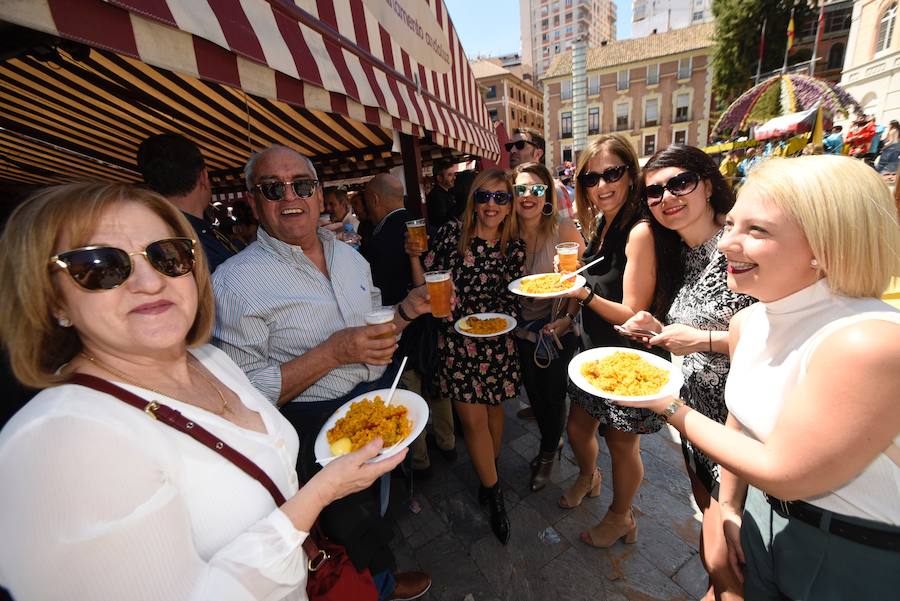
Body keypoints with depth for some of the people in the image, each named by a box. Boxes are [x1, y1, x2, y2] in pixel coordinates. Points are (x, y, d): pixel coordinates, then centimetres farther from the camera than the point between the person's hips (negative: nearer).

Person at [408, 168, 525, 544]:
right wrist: (414, 256, -20)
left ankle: (488, 477, 46)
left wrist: (504, 319, -13)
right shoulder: (451, 234, -9)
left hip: (498, 341, 2)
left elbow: (514, 300, 5)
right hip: (457, 340, -2)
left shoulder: (514, 248, -1)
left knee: (493, 409, 17)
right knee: (473, 418, 3)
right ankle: (494, 494, 29)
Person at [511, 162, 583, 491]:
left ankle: (548, 453, 40)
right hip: (523, 329, 4)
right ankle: (551, 444, 48)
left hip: (558, 329, -4)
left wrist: (569, 317, -18)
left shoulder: (563, 229, -15)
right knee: (534, 393, 19)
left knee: (553, 394, 10)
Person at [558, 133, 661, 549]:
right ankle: (588, 477, 54)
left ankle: (620, 518, 43)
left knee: (622, 444, 15)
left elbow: (634, 315, -22)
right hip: (594, 351, 7)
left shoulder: (640, 231, -22)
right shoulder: (601, 225, 4)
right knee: (577, 428, 22)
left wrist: (584, 294, -31)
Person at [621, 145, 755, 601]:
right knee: (710, 518, 25)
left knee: (723, 555, 4)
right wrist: (659, 329, -5)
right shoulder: (677, 254, 6)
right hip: (695, 407, 7)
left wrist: (704, 340, -23)